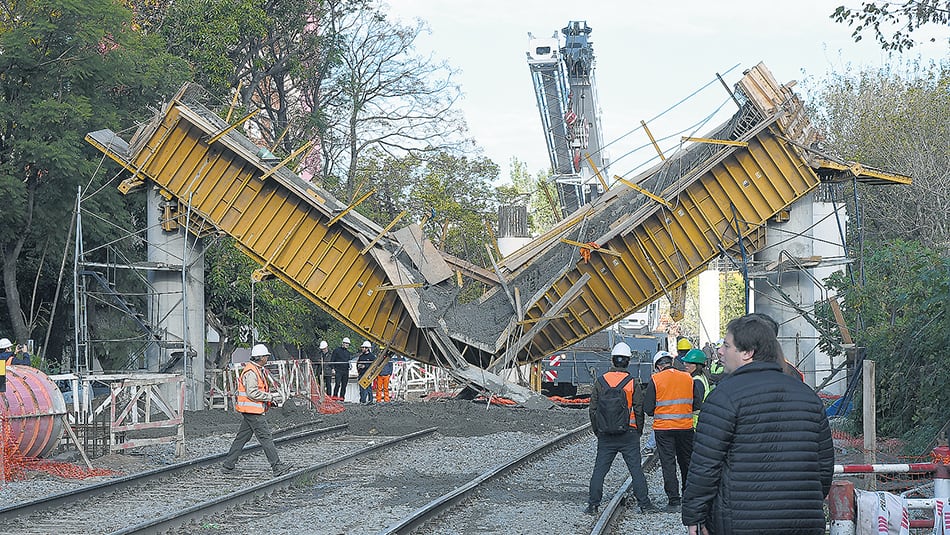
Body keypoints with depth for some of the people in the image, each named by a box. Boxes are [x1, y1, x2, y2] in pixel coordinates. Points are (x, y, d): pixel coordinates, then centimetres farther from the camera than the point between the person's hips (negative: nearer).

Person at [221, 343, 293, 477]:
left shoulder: (259, 370, 17)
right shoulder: (251, 372, -17)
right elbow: (252, 393, -23)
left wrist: (272, 397, 12)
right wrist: (271, 396, -18)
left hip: (251, 411, 11)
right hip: (253, 411, -11)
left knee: (242, 437, 12)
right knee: (266, 437, -8)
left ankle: (227, 465, 16)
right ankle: (277, 467, -8)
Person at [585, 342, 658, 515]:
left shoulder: (600, 381, 0)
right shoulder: (632, 383, -5)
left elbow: (593, 410, 3)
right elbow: (639, 410, -3)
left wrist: (597, 432, 14)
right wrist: (638, 431, 10)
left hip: (605, 434, 1)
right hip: (628, 433, -1)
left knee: (599, 470, 6)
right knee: (636, 469, 4)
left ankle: (593, 505, 5)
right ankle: (645, 504, 6)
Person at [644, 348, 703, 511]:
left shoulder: (655, 379, -6)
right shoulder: (688, 378, 3)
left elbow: (648, 408, -6)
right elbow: (697, 404, 4)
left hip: (663, 428, -3)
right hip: (686, 426, 3)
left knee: (668, 463, 2)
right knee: (686, 461, 16)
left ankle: (674, 500, -1)